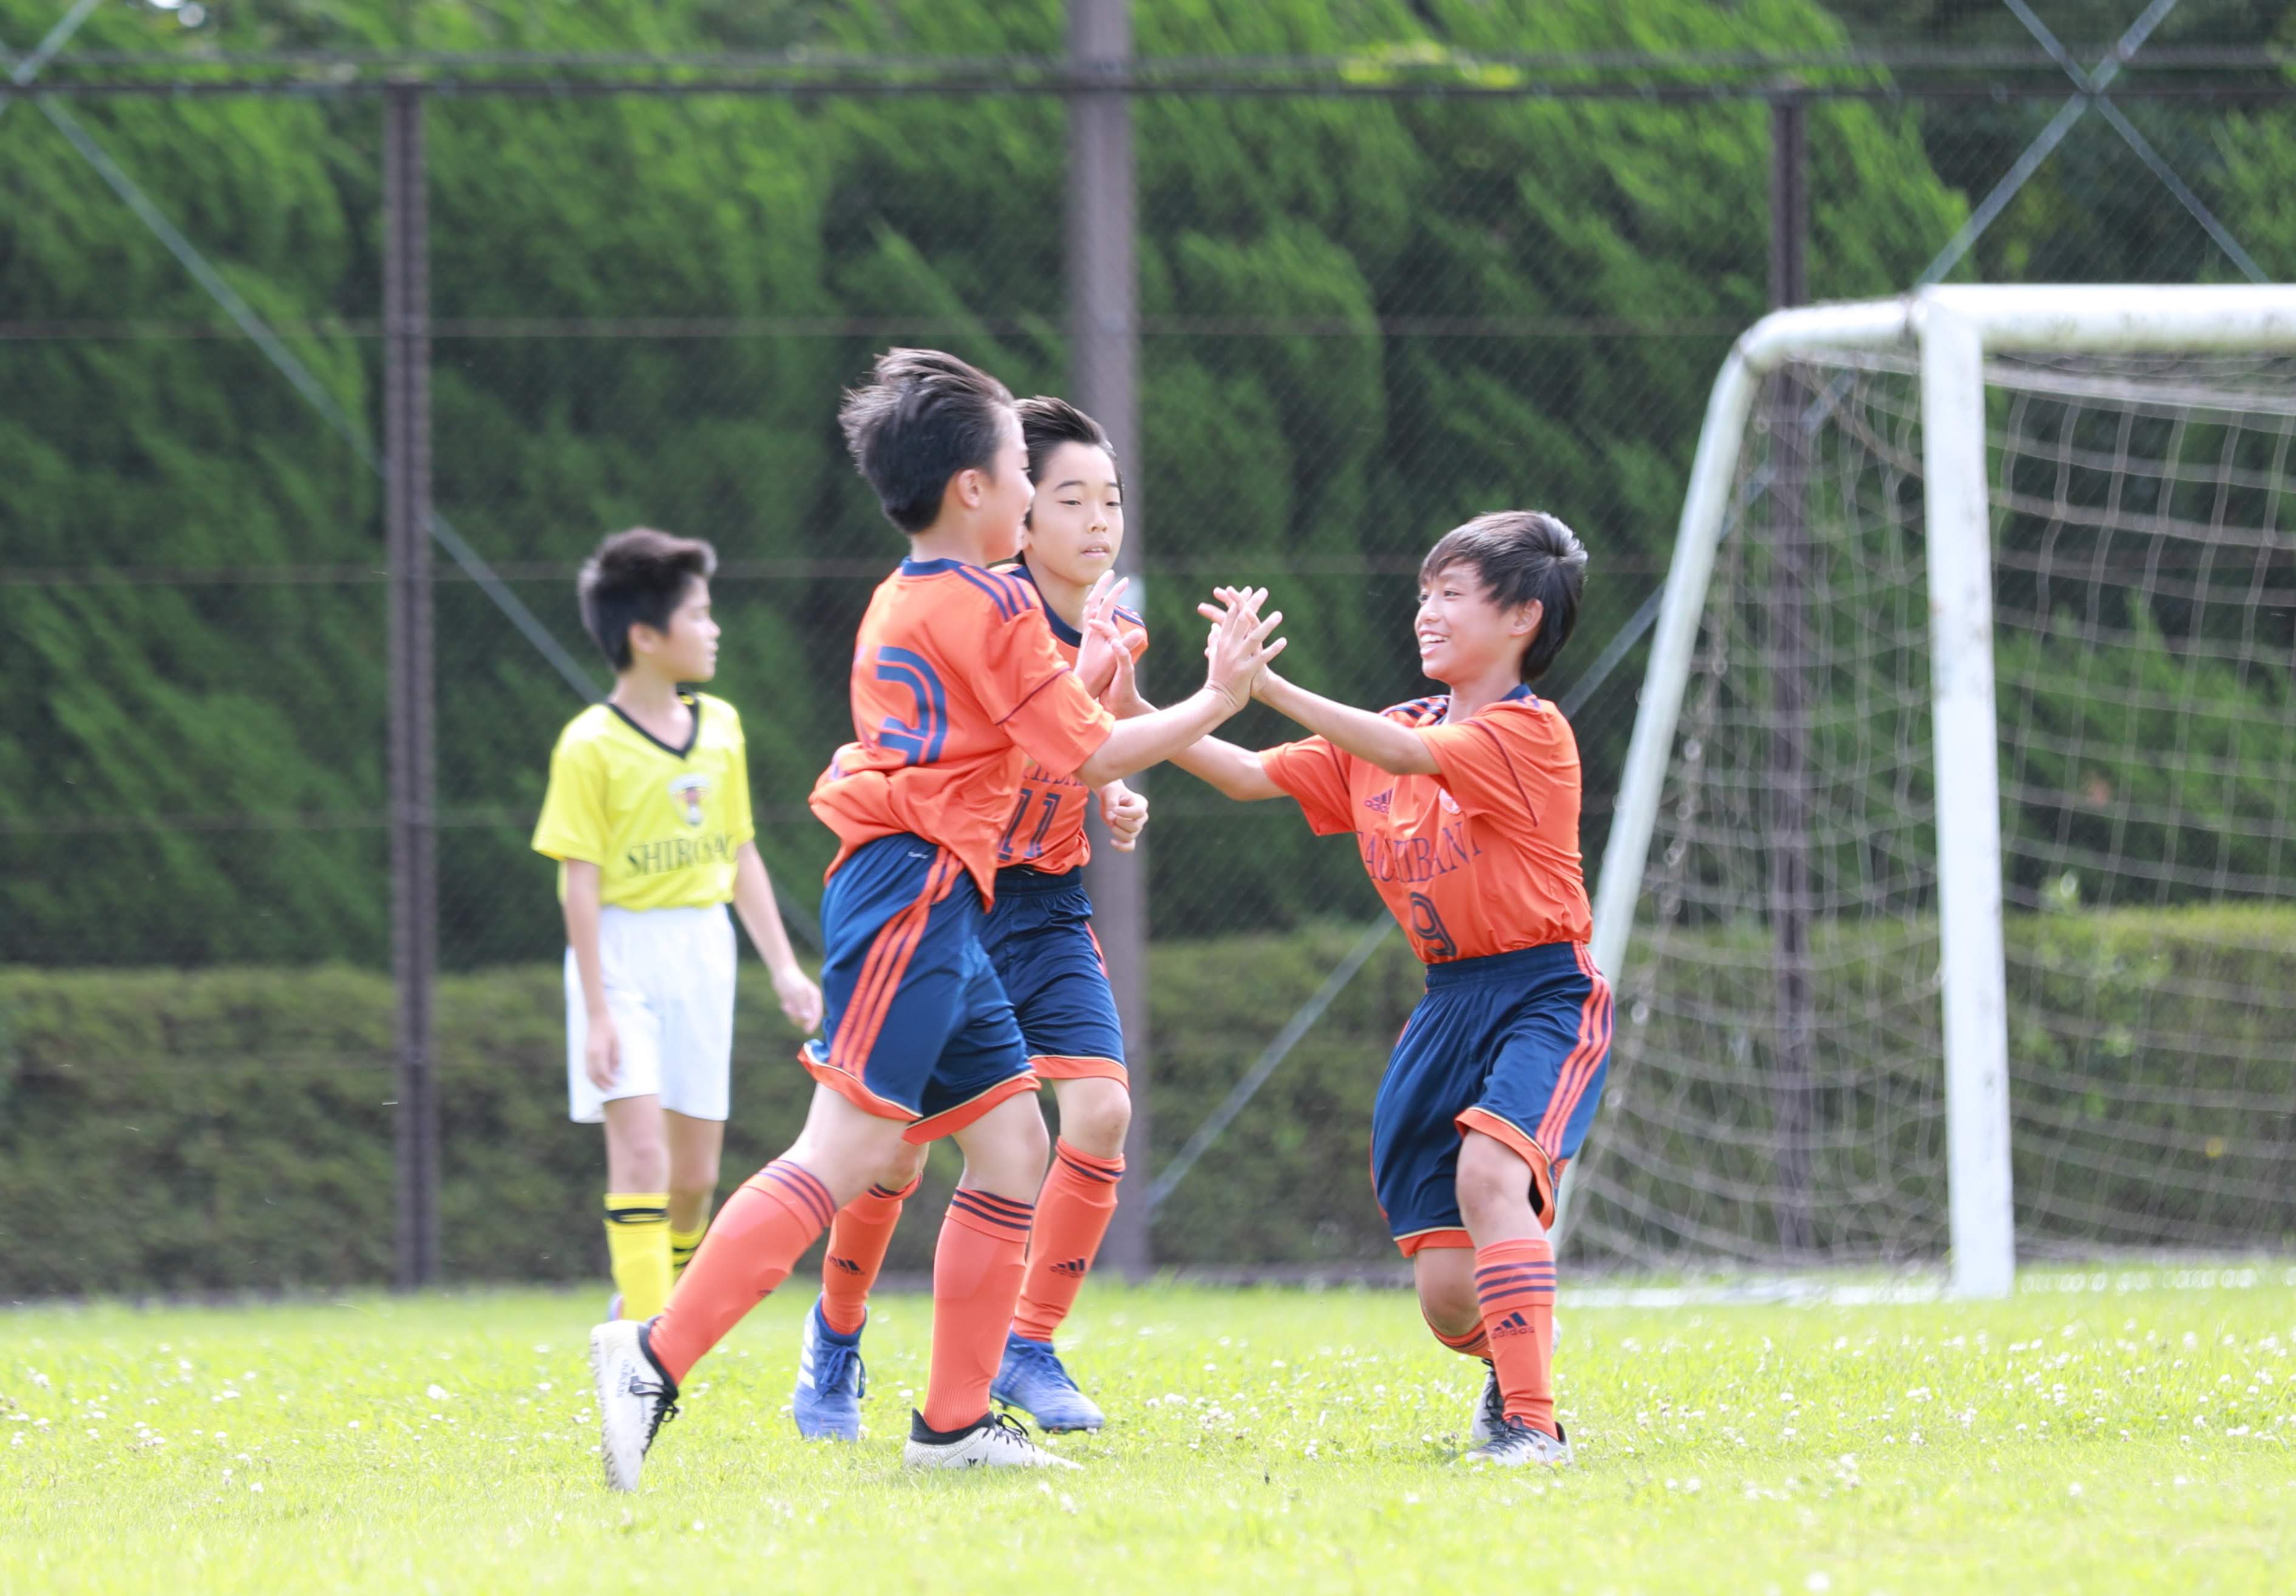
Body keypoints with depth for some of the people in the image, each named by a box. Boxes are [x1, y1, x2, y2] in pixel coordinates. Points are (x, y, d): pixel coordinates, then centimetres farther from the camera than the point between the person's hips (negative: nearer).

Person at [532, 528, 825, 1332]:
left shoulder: (719, 726, 8)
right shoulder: (592, 746, -11)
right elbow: (581, 880, -12)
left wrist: (784, 966, 9)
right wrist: (597, 1012, -16)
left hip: (703, 949, 6)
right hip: (622, 952, -6)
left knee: (696, 1170, 9)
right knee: (640, 1145, -16)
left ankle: (649, 1305, 32)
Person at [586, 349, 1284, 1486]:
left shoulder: (898, 603, 20)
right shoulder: (987, 605, -8)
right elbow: (1090, 756, -6)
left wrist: (1079, 675, 29)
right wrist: (1218, 699, 5)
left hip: (932, 902, 10)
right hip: (916, 891, -10)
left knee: (1013, 1144, 10)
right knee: (846, 1153, -16)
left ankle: (954, 1422, 9)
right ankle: (657, 1357, -23)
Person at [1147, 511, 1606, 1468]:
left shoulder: (1531, 734, -12)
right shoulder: (1388, 737, 11)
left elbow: (1403, 754, -28)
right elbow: (1252, 778, 7)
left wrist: (1266, 685, -37)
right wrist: (1136, 712, -7)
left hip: (1544, 1000, -7)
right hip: (1449, 1008, 7)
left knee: (1488, 1169, -34)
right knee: (1447, 1299, 2)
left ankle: (1531, 1424, -33)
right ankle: (1515, 1356, 38)